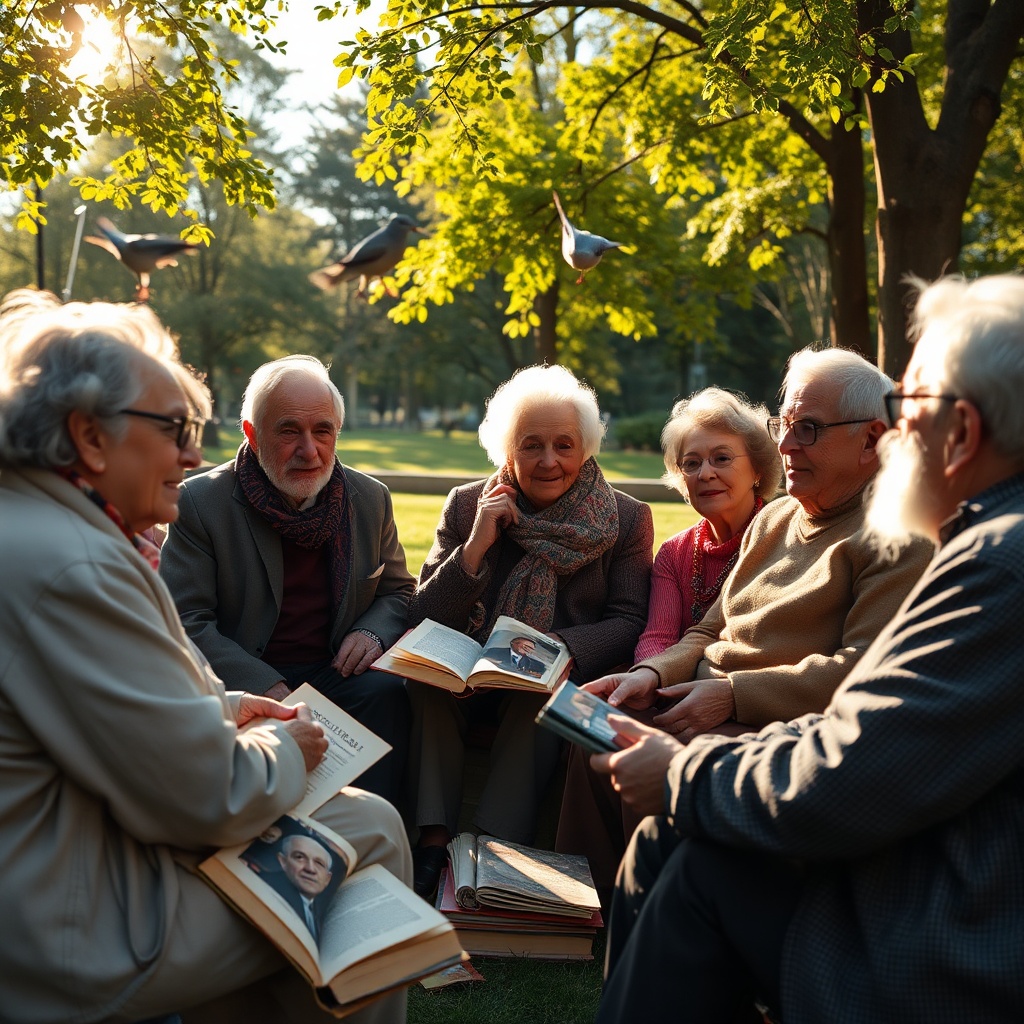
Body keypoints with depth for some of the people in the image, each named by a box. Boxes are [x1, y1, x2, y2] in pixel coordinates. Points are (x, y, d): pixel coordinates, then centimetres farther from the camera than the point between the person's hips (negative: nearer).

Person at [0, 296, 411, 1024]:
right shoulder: (70, 567, -26)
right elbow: (210, 798, -23)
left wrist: (223, 707, 10)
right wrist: (284, 749, -3)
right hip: (73, 940, -10)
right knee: (371, 833, 1)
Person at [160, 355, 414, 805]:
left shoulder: (371, 499, 9)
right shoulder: (201, 501, -3)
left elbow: (398, 591, 20)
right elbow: (186, 622, -8)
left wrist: (373, 633, -5)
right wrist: (266, 687, -21)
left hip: (338, 671, 3)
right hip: (242, 681, -3)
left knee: (388, 691, -28)